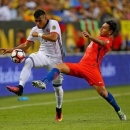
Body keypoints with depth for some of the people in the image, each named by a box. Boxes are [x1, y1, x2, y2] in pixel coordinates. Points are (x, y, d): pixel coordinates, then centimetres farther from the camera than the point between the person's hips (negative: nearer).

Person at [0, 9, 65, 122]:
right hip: (43, 55, 3)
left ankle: (59, 110, 28)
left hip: (55, 59, -3)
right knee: (28, 61, -30)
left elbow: (54, 37, -31)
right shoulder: (35, 29, 2)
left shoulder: (53, 23, -13)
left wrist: (39, 35, -22)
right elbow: (26, 45, 7)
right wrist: (11, 50, -4)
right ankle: (20, 87, -41)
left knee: (57, 86, 6)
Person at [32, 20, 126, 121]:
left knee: (102, 92, -15)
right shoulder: (100, 38, 25)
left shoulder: (108, 40, -3)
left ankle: (119, 111, 4)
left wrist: (90, 37, -45)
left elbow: (101, 43, -28)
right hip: (81, 65, 8)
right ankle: (43, 83, -31)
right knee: (59, 66, -11)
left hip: (91, 68, -8)